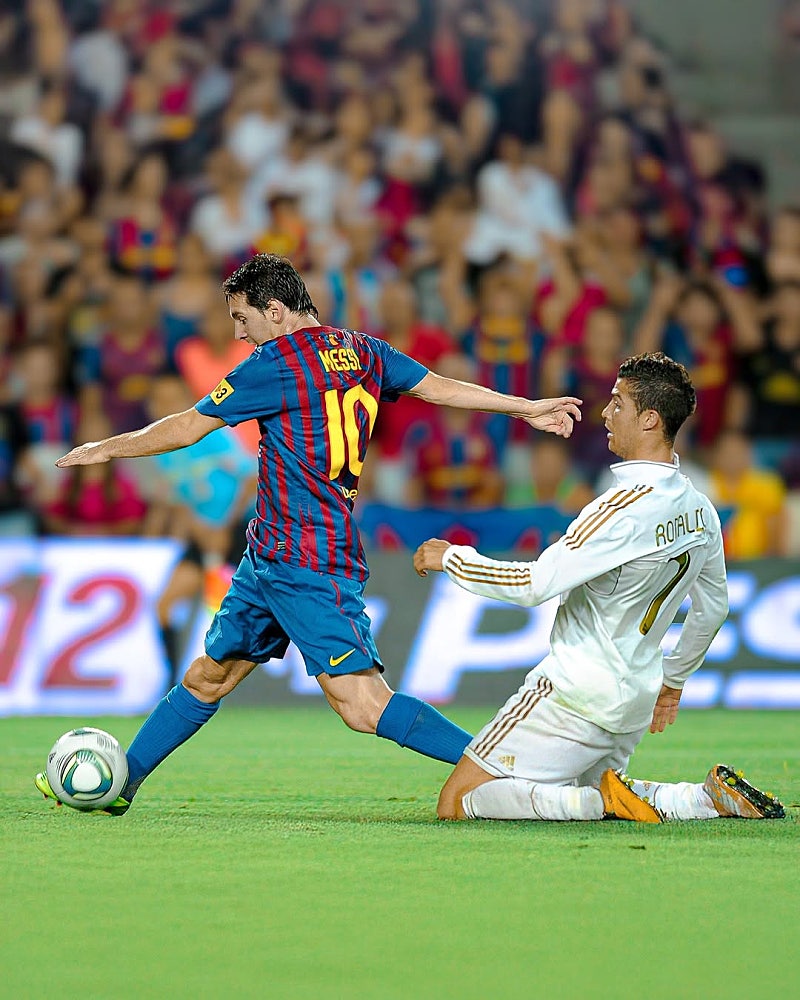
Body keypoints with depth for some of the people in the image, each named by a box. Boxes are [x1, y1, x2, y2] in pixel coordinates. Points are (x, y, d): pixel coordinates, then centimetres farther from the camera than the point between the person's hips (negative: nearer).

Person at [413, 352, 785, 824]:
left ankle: (604, 801, -17)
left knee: (457, 805, -5)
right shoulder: (701, 510, 6)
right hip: (635, 702, 8)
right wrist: (673, 680, 34)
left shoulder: (627, 506, -21)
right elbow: (713, 608, 20)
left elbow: (535, 584, -23)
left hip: (577, 692, -8)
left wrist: (452, 557, -9)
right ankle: (713, 797, 6)